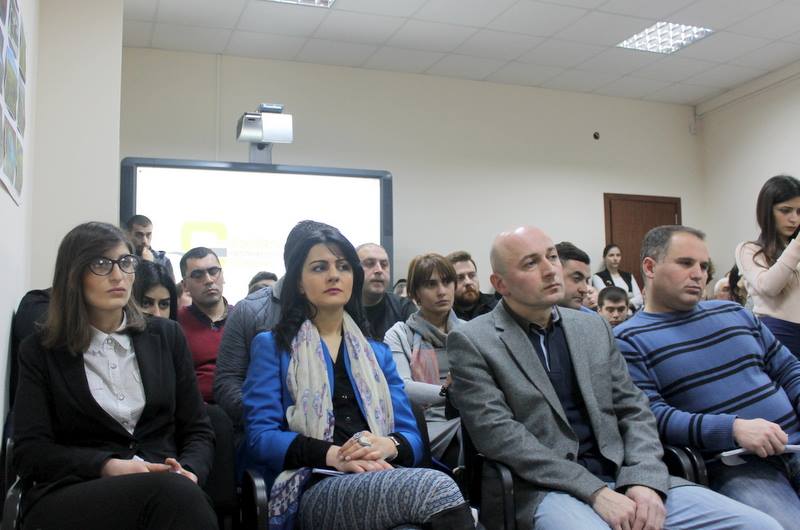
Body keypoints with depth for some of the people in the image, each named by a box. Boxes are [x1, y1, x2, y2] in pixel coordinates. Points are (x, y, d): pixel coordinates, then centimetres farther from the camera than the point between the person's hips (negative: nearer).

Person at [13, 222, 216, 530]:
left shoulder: (166, 335, 15)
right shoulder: (40, 351, 10)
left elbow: (198, 430, 13)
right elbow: (30, 452, 1)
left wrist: (188, 472, -9)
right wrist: (106, 467, -16)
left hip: (166, 490, 3)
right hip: (69, 496, -2)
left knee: (181, 489, -35)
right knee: (173, 492, -35)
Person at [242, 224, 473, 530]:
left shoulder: (378, 352, 23)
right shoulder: (271, 346, 12)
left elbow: (412, 437, 15)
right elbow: (260, 436, 0)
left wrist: (388, 446, -11)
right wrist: (333, 454, -17)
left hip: (383, 480, 4)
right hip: (318, 489, -4)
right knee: (438, 488, -33)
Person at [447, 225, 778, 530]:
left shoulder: (594, 328, 14)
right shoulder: (472, 342, -2)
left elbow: (634, 410, 12)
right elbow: (498, 433, -11)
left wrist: (644, 481, -8)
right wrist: (595, 492, -16)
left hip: (624, 479, 5)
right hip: (548, 490, -5)